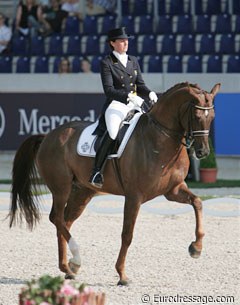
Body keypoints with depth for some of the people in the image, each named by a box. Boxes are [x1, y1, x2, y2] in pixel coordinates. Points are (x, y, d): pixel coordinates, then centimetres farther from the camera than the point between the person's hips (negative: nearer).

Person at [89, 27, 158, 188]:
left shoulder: (133, 61, 17)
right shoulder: (107, 63, -1)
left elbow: (140, 84, 15)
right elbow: (109, 90, -11)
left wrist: (150, 93, -7)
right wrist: (129, 96, -23)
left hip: (135, 105, 6)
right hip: (115, 105, -6)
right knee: (112, 133, -32)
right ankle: (97, 171, -24)